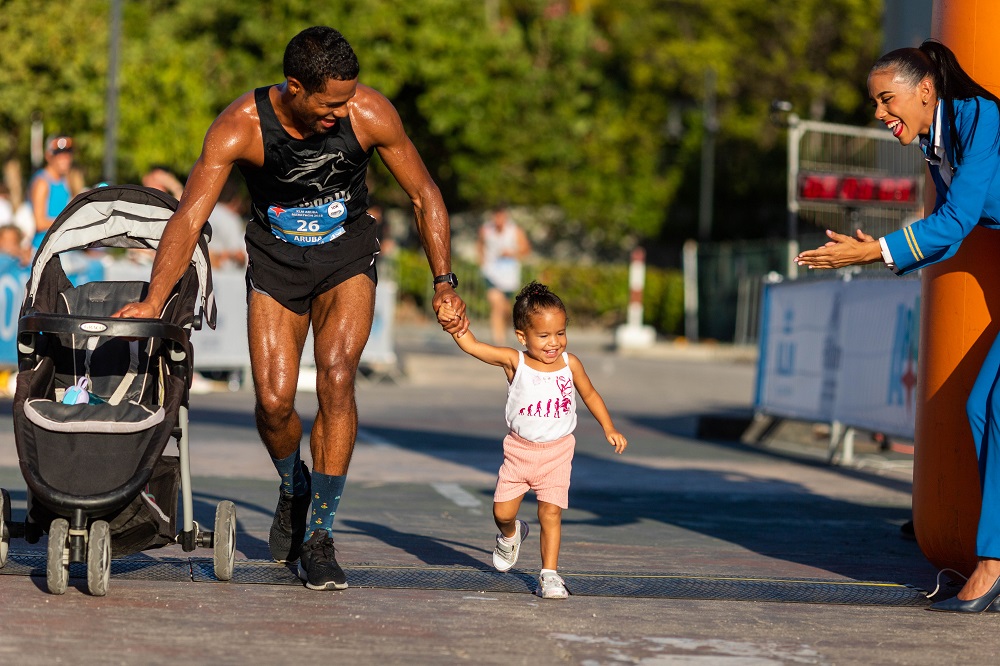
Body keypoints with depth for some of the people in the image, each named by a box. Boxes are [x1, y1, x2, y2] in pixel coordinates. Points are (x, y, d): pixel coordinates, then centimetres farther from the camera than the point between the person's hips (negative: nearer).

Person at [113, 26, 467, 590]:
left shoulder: (370, 115, -22)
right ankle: (293, 488, 26)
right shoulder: (240, 129, -26)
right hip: (275, 263, 0)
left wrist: (444, 283, -10)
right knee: (273, 400, -10)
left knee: (337, 377, -21)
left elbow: (424, 196, -8)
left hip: (347, 258, 0)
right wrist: (153, 302, -39)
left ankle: (318, 537, -12)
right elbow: (189, 218, -28)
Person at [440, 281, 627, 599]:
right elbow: (471, 345, -16)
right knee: (502, 511, 2)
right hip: (519, 450, 0)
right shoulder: (514, 362, -9)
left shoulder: (570, 364, -3)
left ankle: (549, 573, -1)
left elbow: (590, 394, 14)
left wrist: (609, 429, 11)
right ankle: (511, 535, 37)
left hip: (557, 453, 0)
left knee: (551, 513, -9)